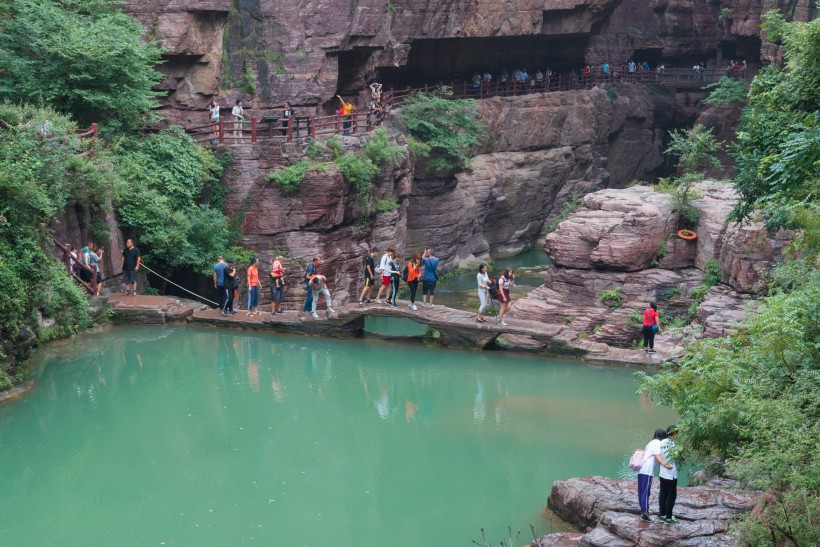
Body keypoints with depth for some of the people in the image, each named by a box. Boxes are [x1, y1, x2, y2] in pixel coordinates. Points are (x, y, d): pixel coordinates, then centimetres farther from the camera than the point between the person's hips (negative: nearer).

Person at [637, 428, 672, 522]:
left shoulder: (652, 442, 24)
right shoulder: (658, 443, -4)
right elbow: (657, 456, -18)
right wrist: (665, 464, -29)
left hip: (641, 470, 9)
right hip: (648, 470, -9)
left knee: (642, 491, 14)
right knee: (646, 491, -9)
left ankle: (644, 510, 25)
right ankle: (645, 513, -10)